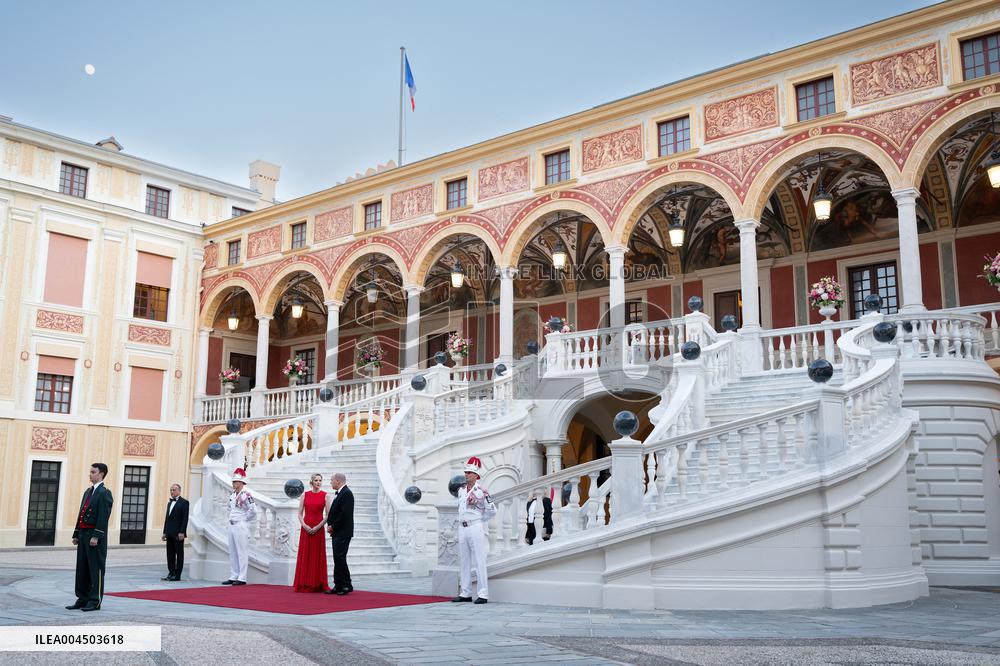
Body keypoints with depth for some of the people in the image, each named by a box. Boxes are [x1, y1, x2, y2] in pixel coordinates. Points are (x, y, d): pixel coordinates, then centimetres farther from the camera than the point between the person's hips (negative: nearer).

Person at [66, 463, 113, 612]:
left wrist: (96, 536, -22)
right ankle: (82, 599, 18)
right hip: (83, 534, 9)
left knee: (96, 568, -3)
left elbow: (103, 517, -17)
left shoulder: (104, 493, -9)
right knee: (82, 568, 11)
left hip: (95, 536, -9)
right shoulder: (88, 491, 18)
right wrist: (76, 534, 15)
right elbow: (81, 514, 19)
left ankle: (95, 601, 2)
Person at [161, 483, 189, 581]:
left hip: (178, 533, -8)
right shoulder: (169, 503, 20)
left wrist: (182, 532, -18)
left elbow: (185, 518, -11)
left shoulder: (184, 502, -5)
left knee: (179, 554, -2)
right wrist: (165, 532, 13)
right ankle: (171, 573, 13)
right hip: (170, 534, 8)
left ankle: (177, 575, 0)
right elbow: (167, 518, 20)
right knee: (170, 554, 8)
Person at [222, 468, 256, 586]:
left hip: (241, 526, -9)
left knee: (242, 553, -5)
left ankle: (242, 578, -2)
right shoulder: (232, 495, 13)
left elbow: (253, 510, -21)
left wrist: (244, 519, -9)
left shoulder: (246, 495, -14)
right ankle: (233, 577, 17)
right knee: (233, 553, 11)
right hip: (232, 526, 9)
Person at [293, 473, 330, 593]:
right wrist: (305, 526, -9)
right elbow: (300, 513, 6)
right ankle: (304, 584, 8)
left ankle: (317, 584, 5)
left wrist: (317, 527, -11)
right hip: (306, 528, 2)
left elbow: (328, 515, -2)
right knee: (305, 555, 3)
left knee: (318, 556, -1)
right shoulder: (305, 495, 7)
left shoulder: (325, 496, 1)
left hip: (318, 529, -2)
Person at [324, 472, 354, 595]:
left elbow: (345, 514, -21)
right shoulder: (339, 493, 18)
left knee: (340, 557, -11)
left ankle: (347, 585, -6)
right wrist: (329, 525, 5)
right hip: (336, 532, 10)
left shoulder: (346, 493, -12)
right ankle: (338, 586, 12)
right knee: (337, 558, 9)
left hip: (343, 533, -10)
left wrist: (333, 526, -14)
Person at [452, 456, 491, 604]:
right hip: (462, 528, 7)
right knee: (465, 562, 10)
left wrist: (479, 521, 3)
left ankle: (483, 594, -2)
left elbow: (490, 510, -5)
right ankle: (465, 593, 16)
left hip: (476, 528, -7)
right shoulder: (461, 490, 12)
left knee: (479, 562, -4)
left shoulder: (481, 491, -9)